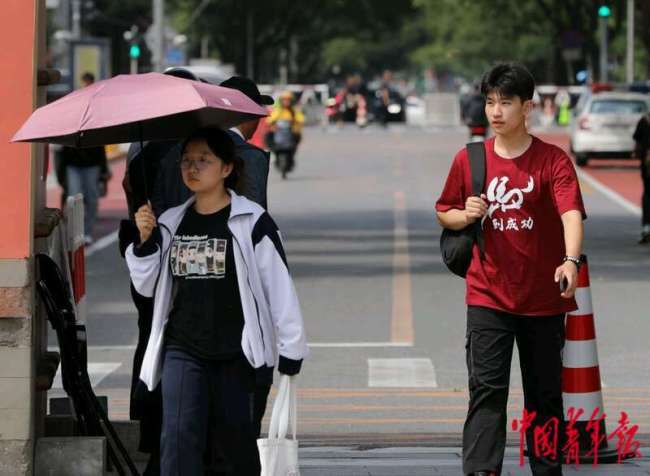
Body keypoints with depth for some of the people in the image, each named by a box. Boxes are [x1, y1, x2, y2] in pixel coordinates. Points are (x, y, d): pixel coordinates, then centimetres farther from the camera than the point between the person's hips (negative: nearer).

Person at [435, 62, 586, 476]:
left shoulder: (553, 160, -8)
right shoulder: (469, 160, 2)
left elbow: (571, 212, -23)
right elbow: (444, 213, 14)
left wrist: (571, 260, -41)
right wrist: (466, 215, -10)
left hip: (543, 298, -1)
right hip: (488, 297, 1)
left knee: (545, 394, 10)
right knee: (487, 388, -10)